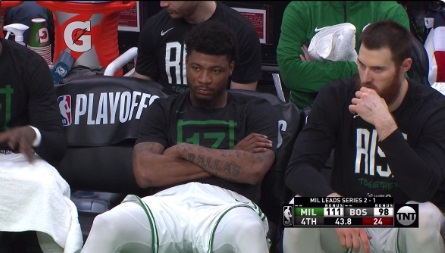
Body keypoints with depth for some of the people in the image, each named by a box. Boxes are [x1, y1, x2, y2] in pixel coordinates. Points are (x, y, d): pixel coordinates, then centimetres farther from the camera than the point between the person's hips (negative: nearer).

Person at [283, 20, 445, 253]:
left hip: (404, 226, -1)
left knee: (424, 216, -33)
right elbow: (298, 168, -18)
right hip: (346, 220, 1)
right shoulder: (336, 96, -9)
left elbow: (424, 188, -27)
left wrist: (385, 124, -36)